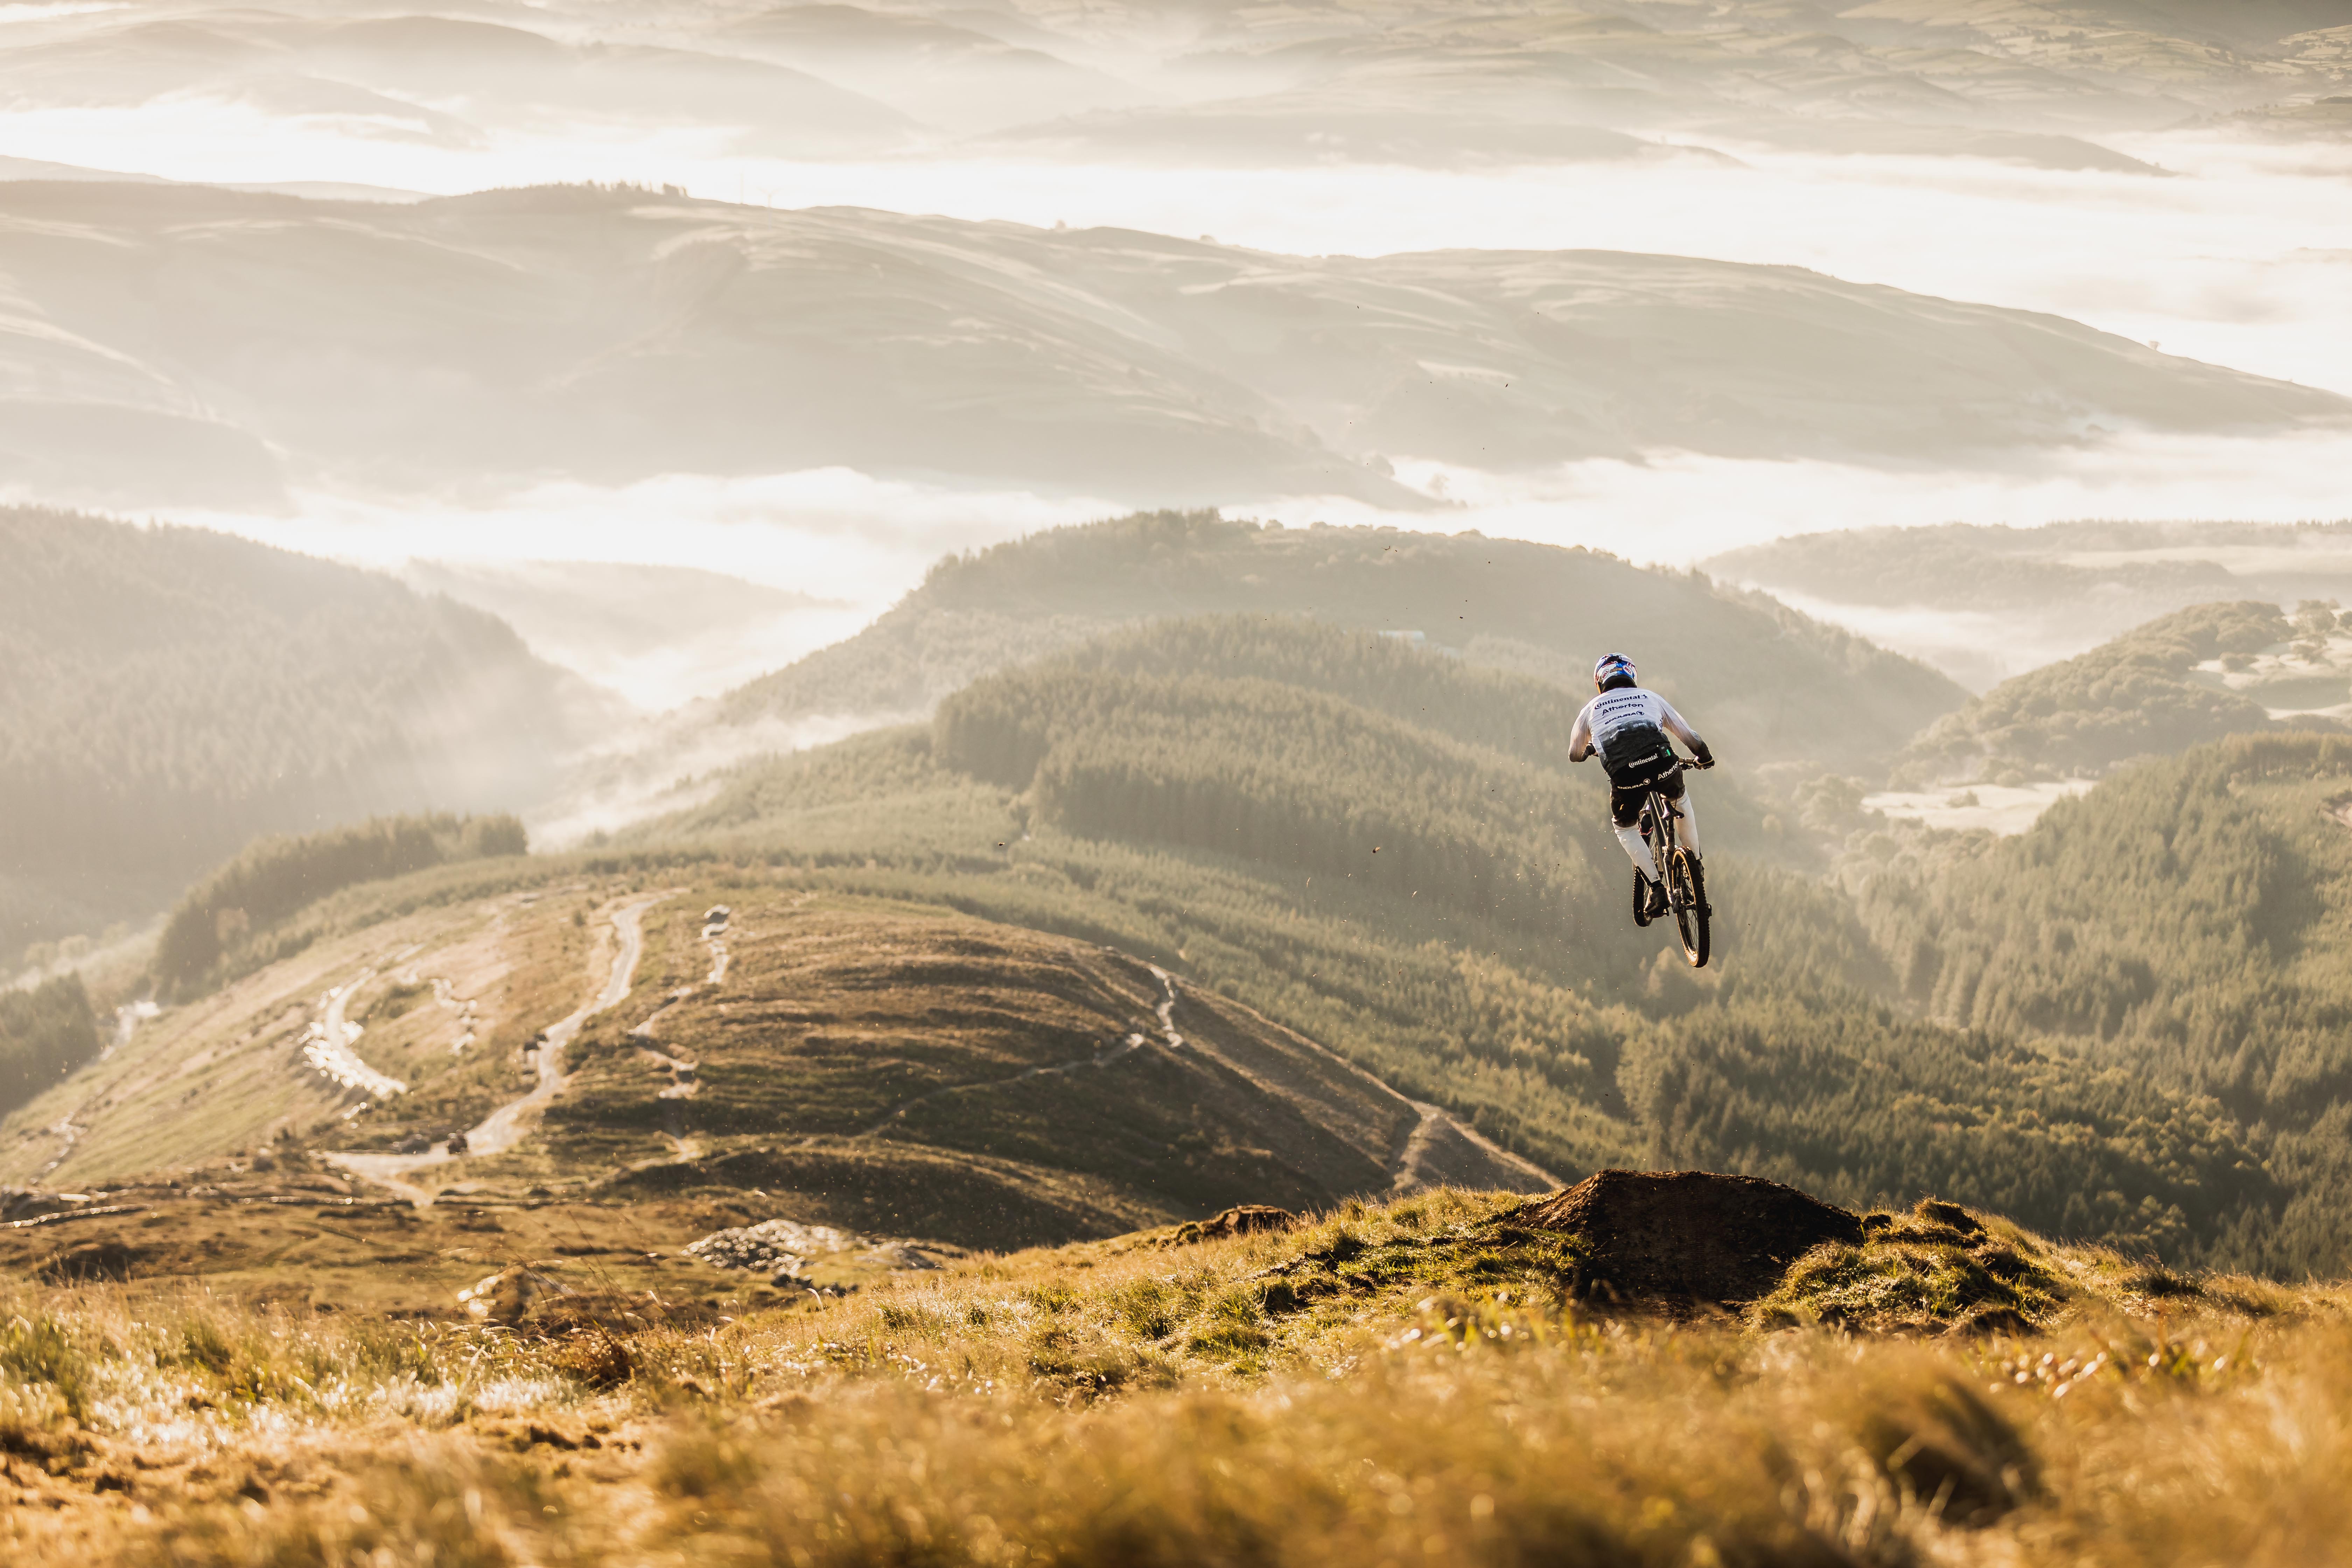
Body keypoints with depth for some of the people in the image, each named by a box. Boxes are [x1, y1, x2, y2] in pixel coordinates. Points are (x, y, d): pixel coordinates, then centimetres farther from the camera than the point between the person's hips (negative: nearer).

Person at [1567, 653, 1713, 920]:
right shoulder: (1650, 698, 26)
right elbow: (1691, 738, 30)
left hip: (1625, 777, -1)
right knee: (1680, 800, 37)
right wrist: (1704, 758, 52)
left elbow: (1575, 755, 37)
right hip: (1663, 766, 1)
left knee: (1625, 828, 26)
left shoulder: (1592, 709, 25)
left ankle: (1656, 887, 10)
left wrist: (1591, 750, 61)